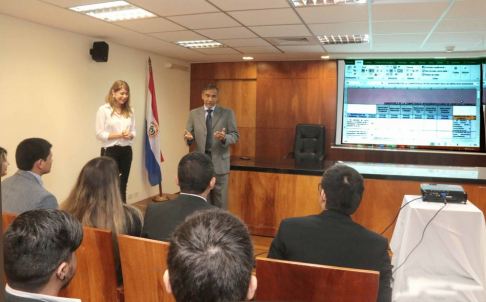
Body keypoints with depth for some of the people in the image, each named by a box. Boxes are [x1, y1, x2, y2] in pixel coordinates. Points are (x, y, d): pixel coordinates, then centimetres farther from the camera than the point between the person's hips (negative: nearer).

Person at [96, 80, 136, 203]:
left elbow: (134, 131, 11)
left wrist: (130, 135, -13)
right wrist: (119, 135, -18)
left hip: (126, 151, 5)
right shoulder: (103, 110, -5)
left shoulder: (130, 110, 10)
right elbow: (99, 134, -8)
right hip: (110, 151, -5)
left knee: (123, 185, 13)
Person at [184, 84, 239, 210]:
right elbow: (190, 136, 6)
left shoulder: (228, 113, 0)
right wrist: (189, 137, -19)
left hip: (220, 161, -1)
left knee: (220, 200, 6)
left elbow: (235, 136, -3)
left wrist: (225, 137, -24)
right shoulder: (194, 113, 6)